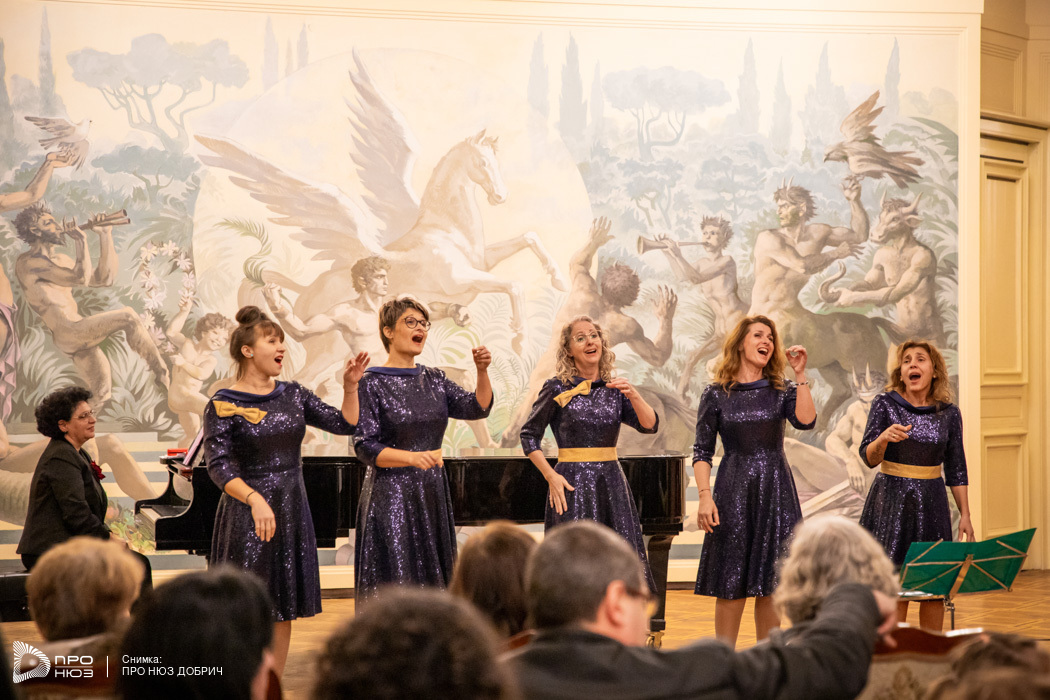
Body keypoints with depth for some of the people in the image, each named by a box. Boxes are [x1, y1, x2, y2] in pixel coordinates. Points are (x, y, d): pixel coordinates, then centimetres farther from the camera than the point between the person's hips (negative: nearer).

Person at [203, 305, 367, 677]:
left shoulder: (293, 394, 7)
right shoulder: (224, 405, -9)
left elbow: (345, 424, 6)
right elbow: (218, 466, -16)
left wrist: (350, 385, -9)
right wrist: (254, 499, -29)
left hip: (292, 511, 6)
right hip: (247, 515, -5)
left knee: (283, 611, 10)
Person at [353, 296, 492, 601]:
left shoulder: (433, 379, 11)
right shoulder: (373, 383, -5)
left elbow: (478, 408, 2)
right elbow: (365, 447, -12)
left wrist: (482, 371, -14)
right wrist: (413, 457, -25)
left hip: (433, 493, 6)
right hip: (391, 494, -6)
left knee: (432, 581, 7)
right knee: (394, 584, -7)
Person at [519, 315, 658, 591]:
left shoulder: (614, 388, 8)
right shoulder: (557, 389, -2)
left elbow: (649, 425, -2)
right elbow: (529, 436, 2)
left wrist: (633, 395, -19)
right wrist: (551, 476, -8)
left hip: (611, 483, 4)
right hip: (573, 485, -4)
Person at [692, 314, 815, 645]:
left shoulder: (781, 391, 8)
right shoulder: (716, 394, 3)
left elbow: (806, 421, -12)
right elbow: (702, 452, 2)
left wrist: (800, 374, -10)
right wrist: (705, 496, -10)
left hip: (776, 492, 2)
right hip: (734, 492, -2)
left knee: (771, 586, 4)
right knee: (730, 585, -1)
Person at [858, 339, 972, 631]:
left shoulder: (949, 413, 5)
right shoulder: (884, 405, -2)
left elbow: (956, 469, 10)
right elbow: (868, 458, -6)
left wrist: (965, 516, 6)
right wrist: (883, 438, -27)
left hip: (931, 502, 2)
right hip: (891, 500, -2)